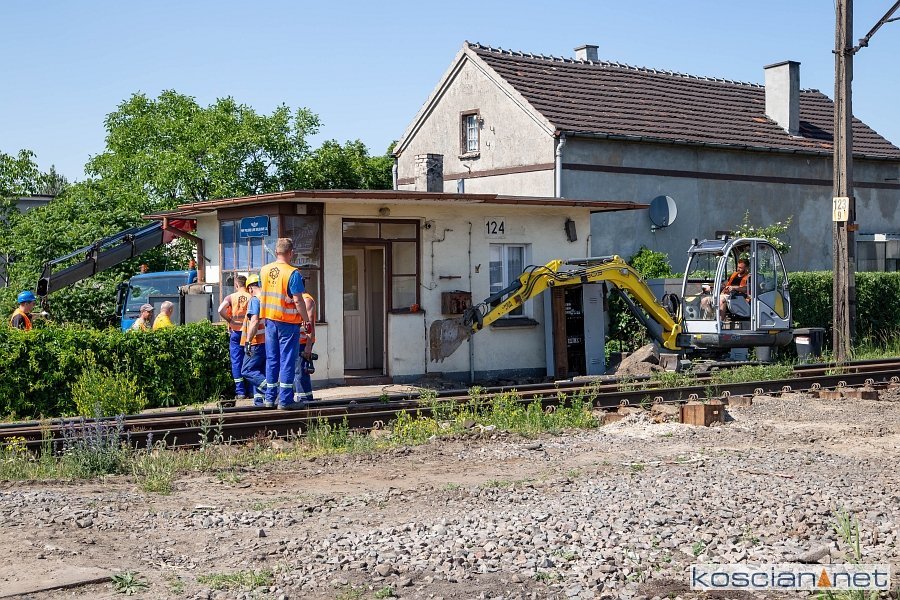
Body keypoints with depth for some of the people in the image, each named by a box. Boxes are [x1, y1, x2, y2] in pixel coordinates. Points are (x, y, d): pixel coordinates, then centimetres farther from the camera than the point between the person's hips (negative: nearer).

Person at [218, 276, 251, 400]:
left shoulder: (231, 297, -1)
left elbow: (221, 310, -16)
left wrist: (229, 320, -3)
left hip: (236, 331, -1)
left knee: (236, 361, 3)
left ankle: (240, 391, -1)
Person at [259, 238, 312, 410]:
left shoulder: (264, 270, 4)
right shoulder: (292, 273, -16)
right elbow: (298, 300, -17)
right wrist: (306, 319, -7)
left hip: (270, 320, 6)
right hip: (288, 322, -6)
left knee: (272, 360, 14)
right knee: (287, 360, 0)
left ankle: (270, 397, 18)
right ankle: (285, 399, 1)